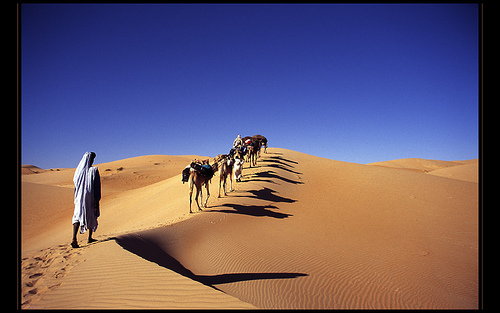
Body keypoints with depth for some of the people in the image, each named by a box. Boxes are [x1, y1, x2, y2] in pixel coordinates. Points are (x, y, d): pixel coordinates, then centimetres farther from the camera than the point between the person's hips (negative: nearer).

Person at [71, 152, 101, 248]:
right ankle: (90, 238, 26)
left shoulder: (79, 169, 1)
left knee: (77, 217, 2)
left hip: (79, 198, 3)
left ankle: (74, 239, -15)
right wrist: (97, 201, -9)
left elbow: (75, 182, 11)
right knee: (91, 217, 15)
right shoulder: (94, 170, -12)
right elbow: (96, 187, -13)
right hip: (90, 198, -3)